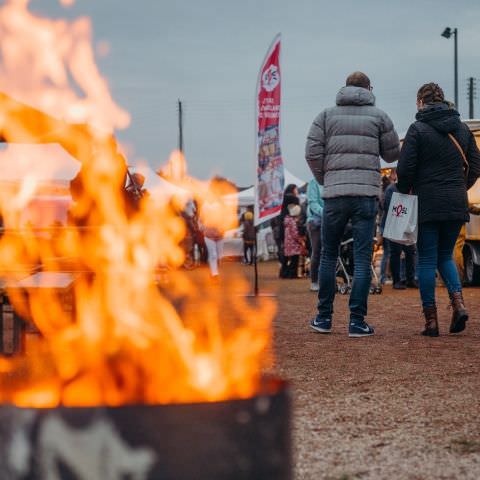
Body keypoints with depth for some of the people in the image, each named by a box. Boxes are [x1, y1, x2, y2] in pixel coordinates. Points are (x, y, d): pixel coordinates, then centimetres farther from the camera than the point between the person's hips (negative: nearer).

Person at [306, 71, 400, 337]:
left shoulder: (327, 115, 7)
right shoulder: (379, 116, 6)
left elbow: (312, 153, 0)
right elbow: (392, 154, 12)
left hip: (335, 194, 1)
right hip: (367, 193, -1)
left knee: (328, 256, 12)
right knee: (363, 258, 1)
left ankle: (324, 317, 14)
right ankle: (357, 320, -2)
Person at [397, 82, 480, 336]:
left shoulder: (418, 129, -7)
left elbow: (405, 169, -9)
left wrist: (404, 192, 8)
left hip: (427, 203, -4)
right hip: (457, 205, 4)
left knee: (427, 260, 3)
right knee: (445, 256, 17)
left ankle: (431, 320, 0)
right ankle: (458, 303, -6)